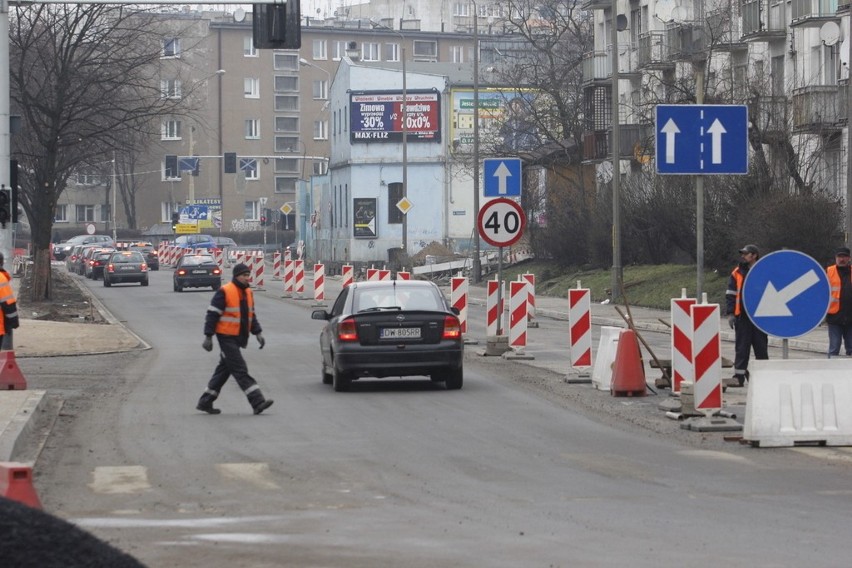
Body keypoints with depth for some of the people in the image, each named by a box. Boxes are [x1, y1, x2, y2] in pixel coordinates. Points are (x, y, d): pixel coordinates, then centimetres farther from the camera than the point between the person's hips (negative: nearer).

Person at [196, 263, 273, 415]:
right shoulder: (224, 292, -13)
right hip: (227, 337, -9)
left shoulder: (248, 293, 13)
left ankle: (205, 402, 21)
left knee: (223, 370, 13)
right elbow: (212, 315, -12)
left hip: (238, 338, 9)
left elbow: (251, 315, 22)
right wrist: (208, 337, -14)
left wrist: (258, 332, 12)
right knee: (240, 370, -11)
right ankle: (257, 402, -16)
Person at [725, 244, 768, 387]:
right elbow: (730, 294, 8)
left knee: (761, 348, 7)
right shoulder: (737, 273, 7)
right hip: (742, 316, 1)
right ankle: (739, 376, -2)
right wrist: (730, 313, -1)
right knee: (741, 348, -1)